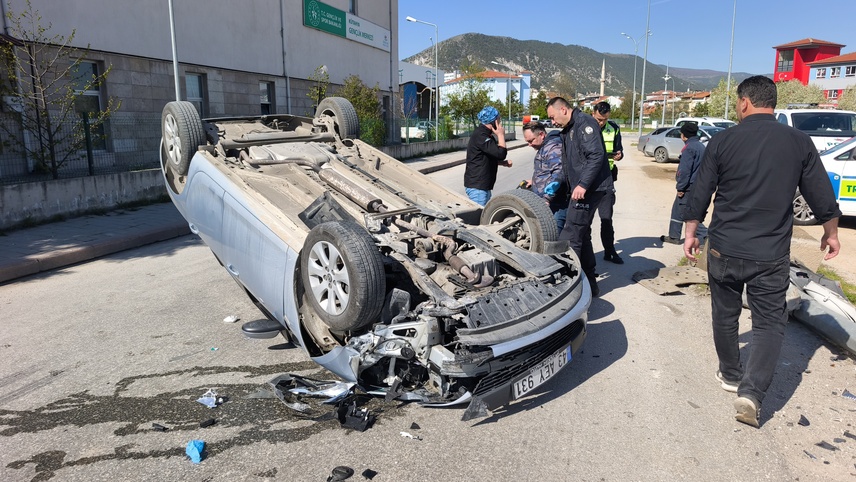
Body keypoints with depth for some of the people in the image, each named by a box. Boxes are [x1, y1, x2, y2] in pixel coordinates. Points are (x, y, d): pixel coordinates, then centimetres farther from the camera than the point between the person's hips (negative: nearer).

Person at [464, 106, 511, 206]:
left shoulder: (484, 134, 16)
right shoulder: (480, 135, -18)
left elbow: (491, 157, 27)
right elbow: (501, 153, -26)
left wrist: (504, 162, 9)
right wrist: (501, 135, -11)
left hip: (483, 185, 11)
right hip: (476, 186, -11)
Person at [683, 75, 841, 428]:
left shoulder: (723, 141, -4)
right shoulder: (799, 142, -1)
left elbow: (699, 195, -2)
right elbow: (823, 197, 5)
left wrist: (691, 233, 11)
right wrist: (831, 233, 21)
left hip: (724, 250, 0)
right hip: (771, 255, 0)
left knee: (725, 314, 18)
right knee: (770, 322, 8)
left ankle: (731, 375, 33)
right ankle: (751, 392, -6)